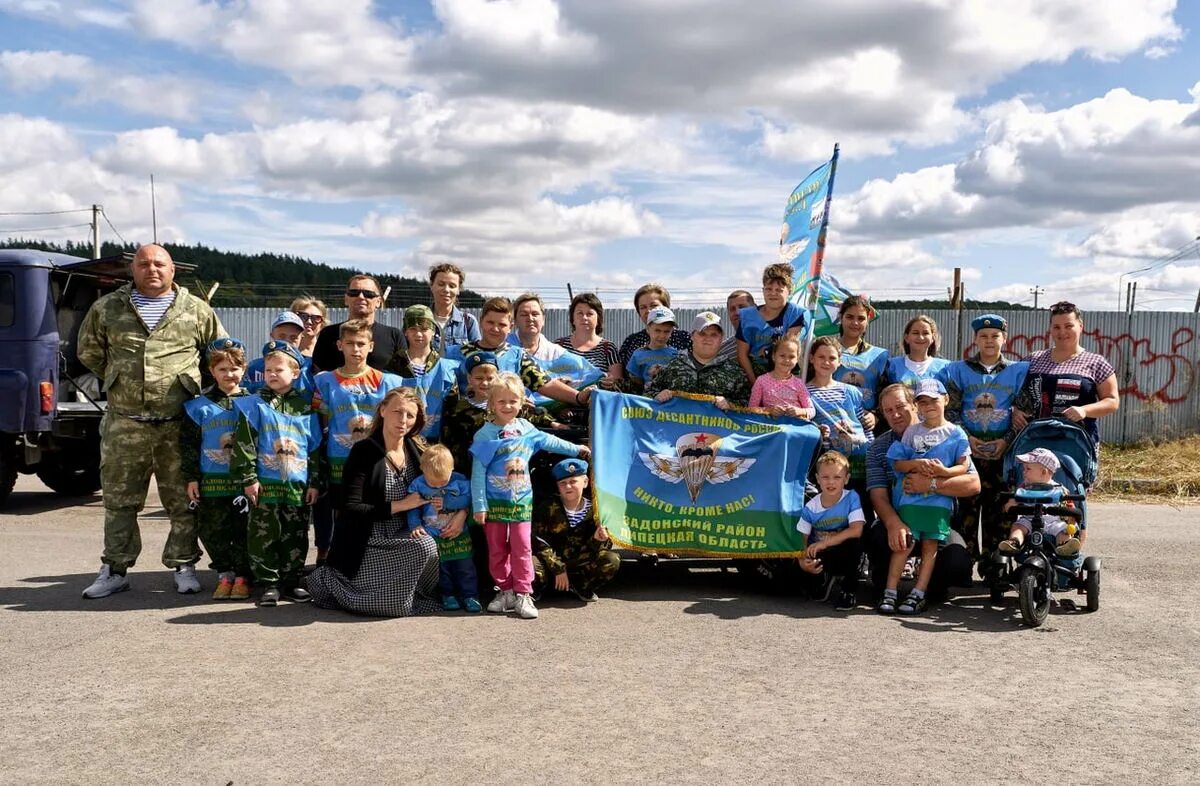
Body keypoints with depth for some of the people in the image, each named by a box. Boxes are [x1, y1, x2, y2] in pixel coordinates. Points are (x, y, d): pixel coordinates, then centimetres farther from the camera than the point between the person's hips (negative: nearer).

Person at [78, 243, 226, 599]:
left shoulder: (197, 310, 5)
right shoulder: (107, 309, 8)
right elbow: (89, 351, 19)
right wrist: (120, 380, 14)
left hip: (179, 425, -1)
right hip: (124, 425, 1)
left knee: (183, 501, 4)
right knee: (119, 500, 8)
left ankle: (183, 567, 15)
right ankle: (114, 570, 18)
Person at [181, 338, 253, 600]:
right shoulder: (199, 406, 4)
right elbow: (189, 444, 6)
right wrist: (191, 477, 1)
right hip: (211, 481, 1)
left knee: (243, 530, 2)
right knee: (213, 531, 5)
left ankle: (243, 576, 14)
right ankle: (225, 574, 19)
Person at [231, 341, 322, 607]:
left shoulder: (305, 408, 8)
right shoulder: (255, 405, 2)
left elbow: (316, 447, 10)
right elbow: (244, 443, -3)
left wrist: (315, 482, 7)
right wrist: (248, 478, -9)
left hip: (298, 485, 2)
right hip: (264, 484, -2)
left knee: (295, 536, 8)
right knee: (264, 535, 0)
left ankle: (291, 581, 19)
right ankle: (268, 583, 9)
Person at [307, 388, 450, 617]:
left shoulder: (418, 451, 5)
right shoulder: (363, 452, -8)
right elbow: (350, 509, -14)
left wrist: (462, 511, -8)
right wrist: (399, 505, -16)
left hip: (401, 537, 3)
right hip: (367, 545, -3)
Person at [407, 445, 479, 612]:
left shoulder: (459, 481, -7)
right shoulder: (418, 485, -5)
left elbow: (467, 499, -16)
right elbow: (413, 509, -3)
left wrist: (446, 502, -19)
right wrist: (415, 525, -16)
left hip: (458, 534, 0)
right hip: (433, 537, 0)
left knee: (464, 567, 4)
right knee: (441, 567, 7)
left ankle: (470, 595, 13)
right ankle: (448, 595, 22)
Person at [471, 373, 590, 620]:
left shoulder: (525, 428, 4)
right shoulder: (485, 434, -7)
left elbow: (548, 441, 22)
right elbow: (478, 472, -8)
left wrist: (576, 449, 30)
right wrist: (479, 506, -11)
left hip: (521, 501, 2)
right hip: (495, 502, -2)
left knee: (522, 548, -1)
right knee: (497, 550, 6)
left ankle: (523, 595, 3)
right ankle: (506, 591, 17)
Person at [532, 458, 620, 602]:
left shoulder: (594, 510, 0)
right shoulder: (547, 508, -3)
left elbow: (605, 547, 1)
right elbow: (539, 543, -9)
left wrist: (597, 540, -23)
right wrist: (558, 569, -14)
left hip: (581, 566, 2)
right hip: (551, 565, -2)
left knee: (612, 560, -24)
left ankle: (581, 587, 0)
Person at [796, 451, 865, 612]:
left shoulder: (851, 498, -14)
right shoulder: (810, 508, -8)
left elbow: (856, 530, -25)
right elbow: (802, 539, -5)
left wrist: (824, 543, -29)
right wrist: (803, 561, -27)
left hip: (843, 554, -2)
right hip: (819, 557, 2)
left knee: (855, 542, -34)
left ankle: (849, 590, -11)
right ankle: (825, 578, 12)